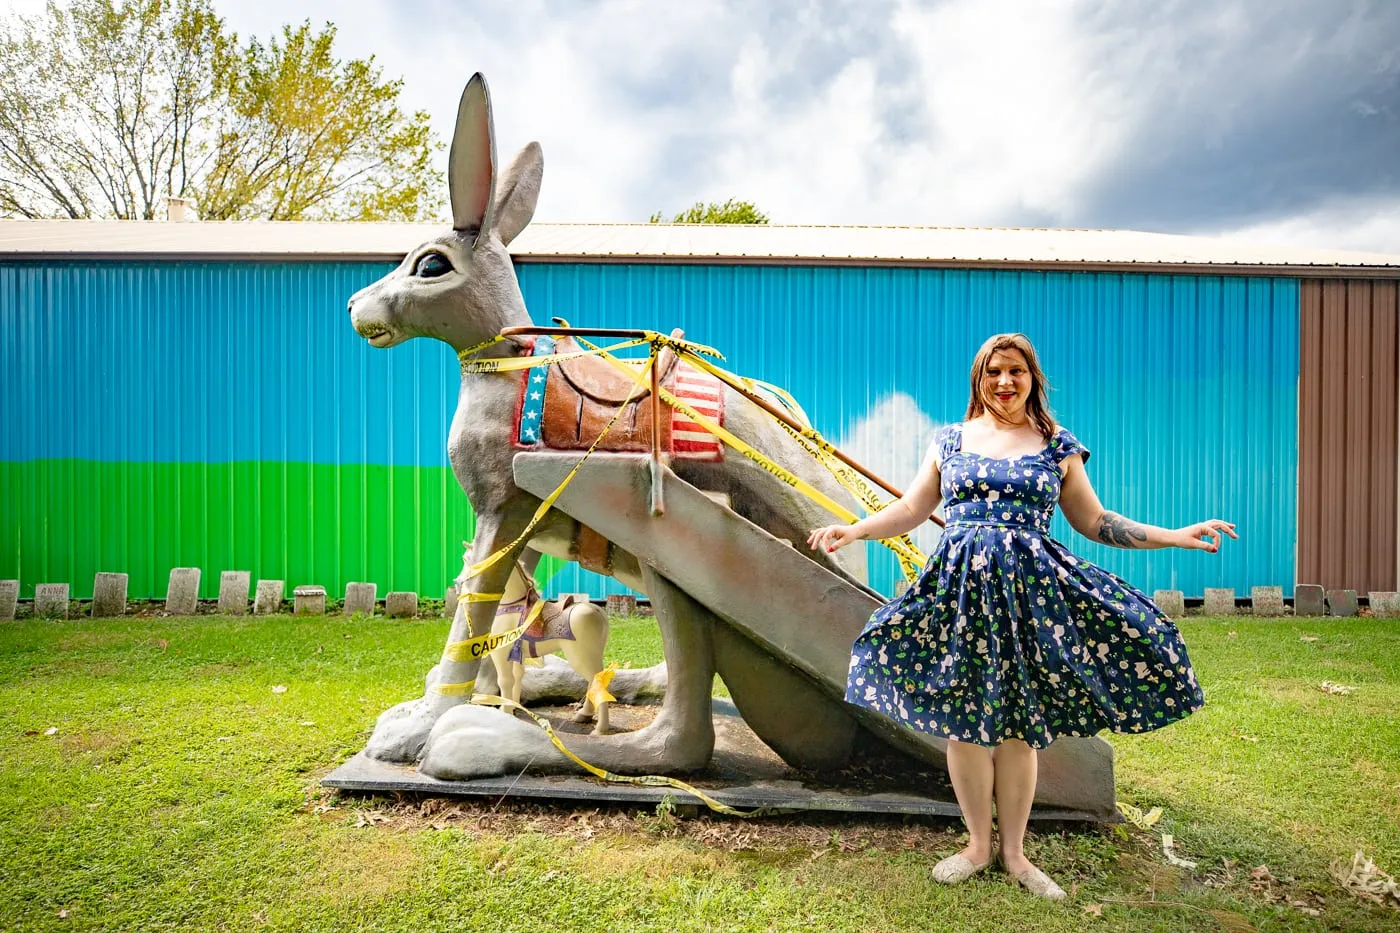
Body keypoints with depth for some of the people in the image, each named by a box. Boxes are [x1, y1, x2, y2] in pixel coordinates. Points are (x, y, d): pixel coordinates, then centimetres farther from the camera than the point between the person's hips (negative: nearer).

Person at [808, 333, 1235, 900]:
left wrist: (1176, 536, 3)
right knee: (962, 721, 4)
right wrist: (855, 530, -1)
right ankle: (977, 845, 24)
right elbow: (912, 508, 12)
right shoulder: (949, 440, 10)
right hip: (959, 587, 1)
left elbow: (1095, 522, 11)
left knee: (1019, 725, 4)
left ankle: (1013, 852, 24)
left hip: (1030, 590, 0)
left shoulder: (1059, 447, 8)